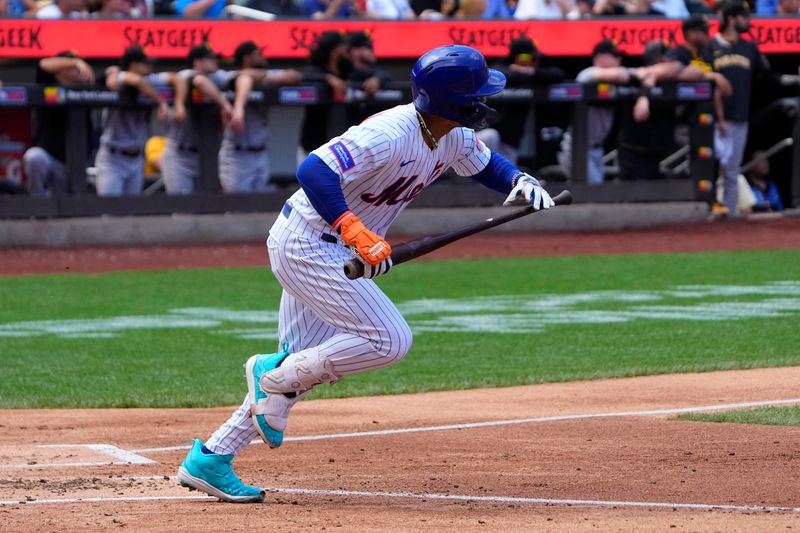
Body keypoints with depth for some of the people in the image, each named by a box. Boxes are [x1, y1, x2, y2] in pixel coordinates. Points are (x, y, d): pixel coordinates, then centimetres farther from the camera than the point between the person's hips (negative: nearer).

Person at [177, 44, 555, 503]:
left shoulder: (452, 136, 1)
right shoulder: (390, 135, -27)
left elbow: (486, 163, 21)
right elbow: (314, 171, -34)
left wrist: (520, 182, -1)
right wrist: (356, 233, -43)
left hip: (334, 251, 10)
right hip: (307, 245, -10)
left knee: (306, 366, 11)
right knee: (390, 340, -14)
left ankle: (210, 459, 15)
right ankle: (274, 376, -1)